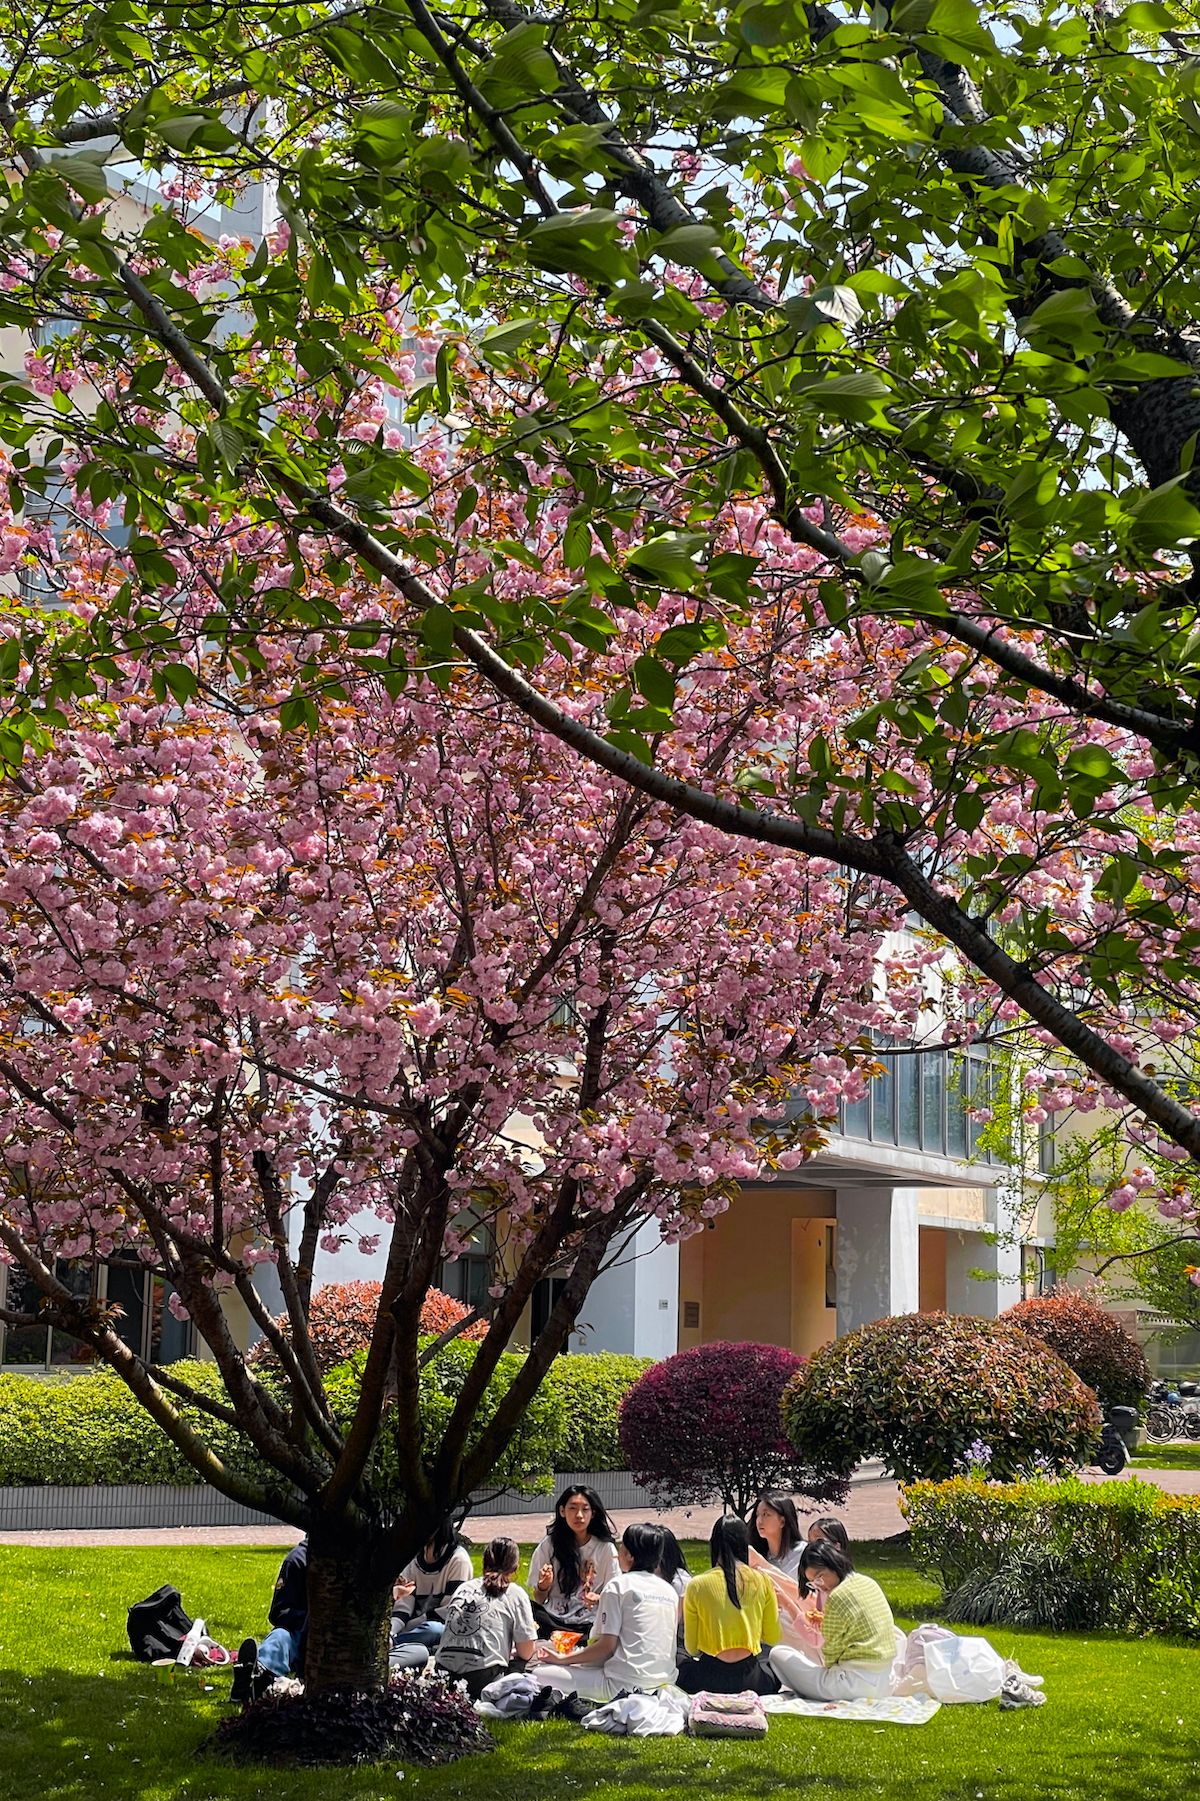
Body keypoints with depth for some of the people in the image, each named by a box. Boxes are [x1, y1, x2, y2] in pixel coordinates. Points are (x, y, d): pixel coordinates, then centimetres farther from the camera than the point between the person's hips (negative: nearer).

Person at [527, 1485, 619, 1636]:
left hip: (588, 1623, -1)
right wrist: (543, 1587, -13)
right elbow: (539, 1599, 10)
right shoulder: (548, 1546, 5)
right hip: (552, 1620, 1)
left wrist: (598, 1599, -15)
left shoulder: (606, 1549, 2)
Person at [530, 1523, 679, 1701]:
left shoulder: (618, 1586, -6)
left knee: (538, 1674, -6)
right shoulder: (670, 1591, 12)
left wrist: (563, 1658, 1)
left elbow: (606, 1646, -11)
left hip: (626, 1685, -8)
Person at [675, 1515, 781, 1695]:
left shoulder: (697, 1585, -4)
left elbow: (691, 1648, 3)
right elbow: (773, 1638, 8)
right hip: (749, 1679, 1)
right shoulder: (762, 1581, -1)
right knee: (773, 1673, 35)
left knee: (683, 1669, 32)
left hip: (710, 1679, -1)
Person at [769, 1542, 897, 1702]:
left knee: (779, 1654, 0)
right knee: (809, 1652, 31)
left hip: (857, 1685, -9)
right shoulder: (869, 1583, 9)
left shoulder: (838, 1597, -16)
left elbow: (829, 1656, -9)